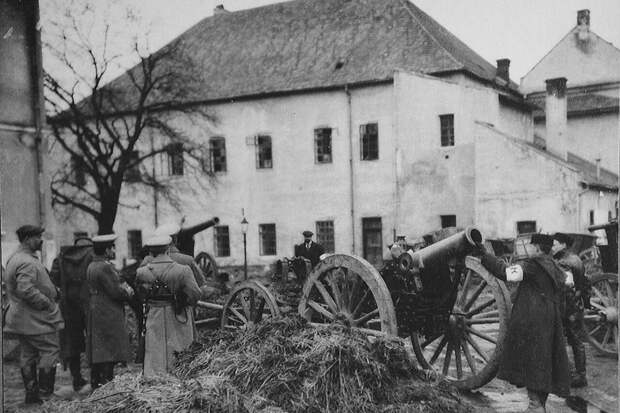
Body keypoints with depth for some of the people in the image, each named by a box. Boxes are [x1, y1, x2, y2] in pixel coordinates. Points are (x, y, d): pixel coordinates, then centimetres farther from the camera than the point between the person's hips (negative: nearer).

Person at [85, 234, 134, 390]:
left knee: (97, 354, 15)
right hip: (109, 317, -10)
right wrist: (128, 292, 0)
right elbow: (116, 292, -20)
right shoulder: (105, 267, -18)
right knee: (109, 355, -6)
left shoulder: (91, 266, 13)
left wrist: (123, 287, 6)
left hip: (94, 316, 10)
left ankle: (96, 385, 21)